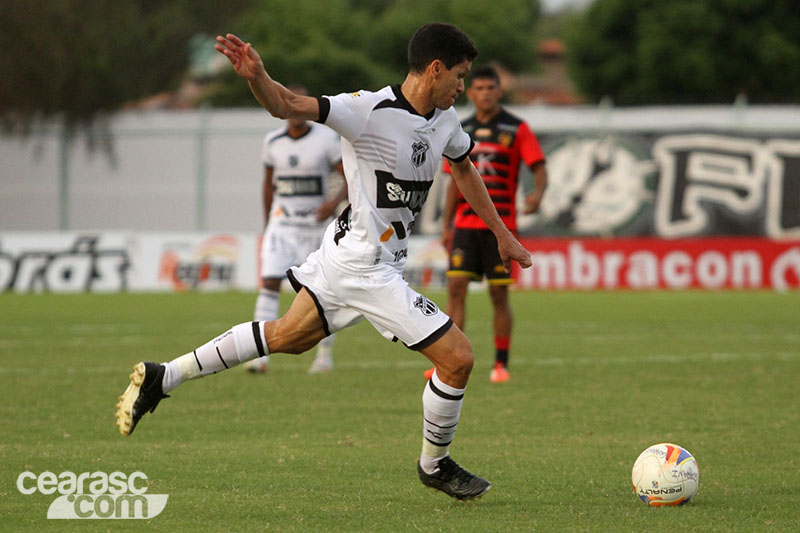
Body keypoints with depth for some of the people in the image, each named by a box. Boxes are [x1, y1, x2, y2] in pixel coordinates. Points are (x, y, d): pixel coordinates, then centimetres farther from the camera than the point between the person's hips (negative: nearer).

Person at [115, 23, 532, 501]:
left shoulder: (446, 120, 5)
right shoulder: (371, 110, -21)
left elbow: (464, 168, 25)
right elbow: (289, 105, -28)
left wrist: (501, 233, 30)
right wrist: (257, 76, -50)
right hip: (366, 267, -9)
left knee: (289, 337, 22)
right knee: (457, 358, -4)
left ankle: (164, 377, 25)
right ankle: (435, 465, 18)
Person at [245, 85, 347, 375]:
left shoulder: (326, 139, -8)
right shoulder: (272, 142, 3)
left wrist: (335, 201, -26)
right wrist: (267, 225, 18)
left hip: (316, 226, -2)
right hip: (282, 225, 2)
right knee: (269, 283, -13)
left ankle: (325, 354, 20)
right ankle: (261, 354, -15)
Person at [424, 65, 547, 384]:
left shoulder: (516, 129, 0)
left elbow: (539, 169, -6)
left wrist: (538, 193, -28)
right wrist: (446, 226, 11)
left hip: (500, 225, -3)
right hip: (465, 224, 3)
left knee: (499, 294, -2)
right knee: (456, 288, -7)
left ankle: (501, 364, 8)